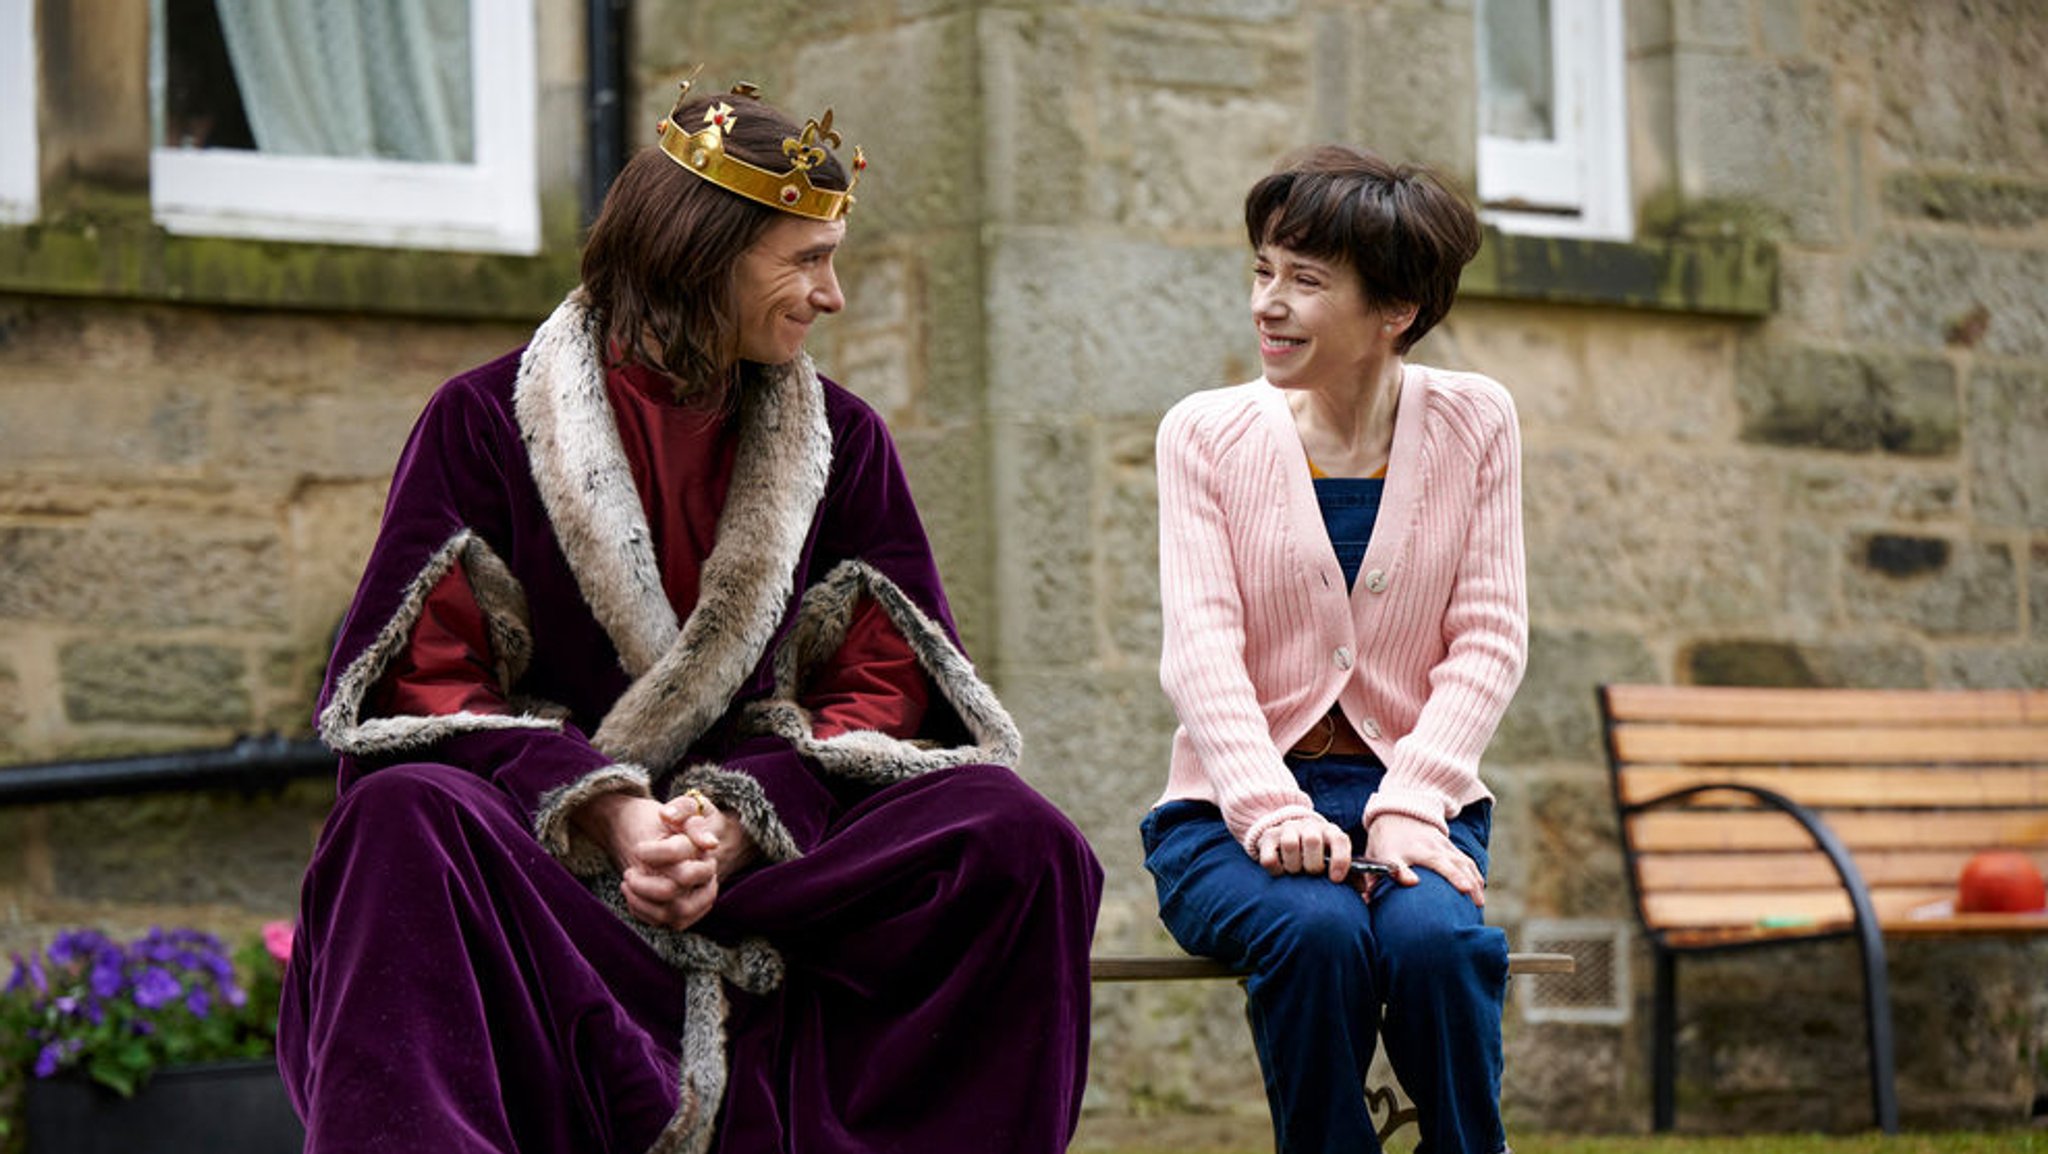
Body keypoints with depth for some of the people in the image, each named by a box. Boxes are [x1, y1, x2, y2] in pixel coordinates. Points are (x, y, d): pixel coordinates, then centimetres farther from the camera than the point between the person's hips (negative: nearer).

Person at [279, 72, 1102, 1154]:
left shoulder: (842, 443, 12)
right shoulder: (486, 421, 3)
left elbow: (881, 691, 6)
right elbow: (429, 685, -3)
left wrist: (737, 820, -14)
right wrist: (611, 811, -20)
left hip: (771, 852, 2)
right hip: (538, 853, -2)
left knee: (1019, 842, -24)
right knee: (405, 819, -36)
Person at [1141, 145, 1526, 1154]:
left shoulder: (1472, 424, 5)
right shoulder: (1207, 433, 2)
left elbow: (1489, 638, 0)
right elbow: (1202, 651, -8)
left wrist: (1407, 807, -17)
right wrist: (1274, 813, -25)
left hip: (1412, 797, 1)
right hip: (1235, 807, -1)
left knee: (1435, 935, -33)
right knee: (1316, 931, -34)